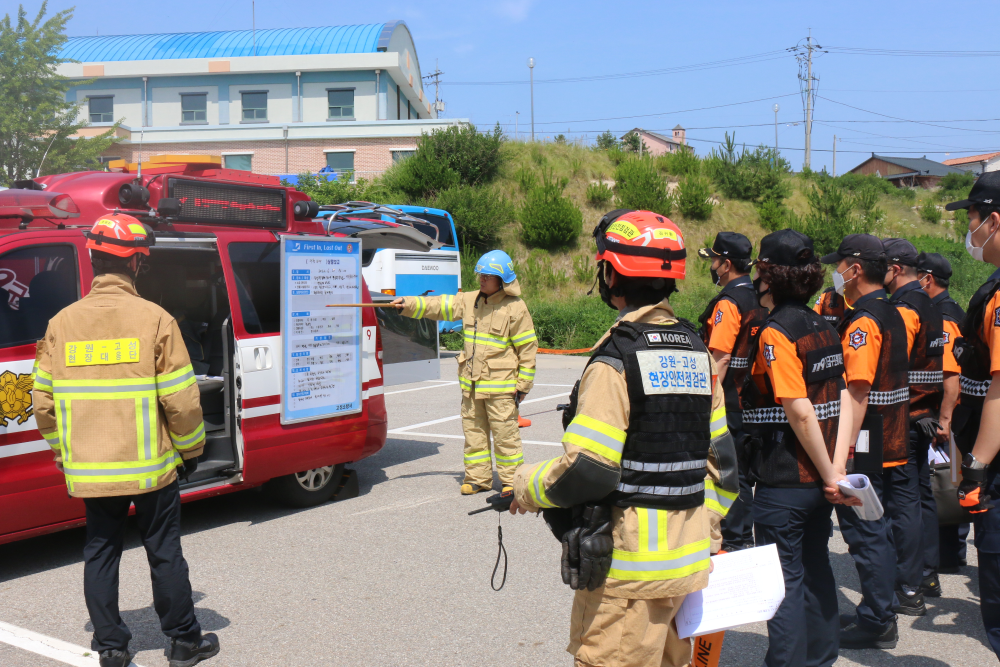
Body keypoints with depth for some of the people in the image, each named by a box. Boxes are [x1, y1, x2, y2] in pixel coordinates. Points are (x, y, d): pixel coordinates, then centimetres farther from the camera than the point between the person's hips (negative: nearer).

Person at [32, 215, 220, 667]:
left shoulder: (61, 323, 1)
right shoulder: (154, 319, -11)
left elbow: (44, 401, 4)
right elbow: (180, 398, -11)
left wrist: (64, 454, 17)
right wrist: (191, 449, 4)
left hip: (89, 470, 3)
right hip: (150, 467, -3)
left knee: (100, 552, 14)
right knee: (164, 553, 9)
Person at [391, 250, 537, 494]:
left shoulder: (515, 308, -8)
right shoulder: (469, 301, 9)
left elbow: (528, 347, -6)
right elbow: (440, 306, 8)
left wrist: (523, 384, -6)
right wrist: (409, 304, -6)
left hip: (500, 385, -6)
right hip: (471, 383, 6)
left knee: (505, 433, -1)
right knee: (473, 431, 11)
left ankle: (512, 479, 11)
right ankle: (478, 477, 21)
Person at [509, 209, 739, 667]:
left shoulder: (615, 360, -17)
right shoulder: (695, 351, 8)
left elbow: (587, 471, -22)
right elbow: (720, 458, 12)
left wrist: (528, 487, -4)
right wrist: (708, 533, 20)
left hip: (627, 567, -8)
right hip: (687, 560, 8)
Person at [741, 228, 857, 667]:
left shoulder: (774, 334, -16)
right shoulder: (823, 327, 6)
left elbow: (801, 413, -21)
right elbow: (843, 403, 1)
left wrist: (829, 475, -12)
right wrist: (836, 471, -3)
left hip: (784, 483, -8)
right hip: (819, 480, 8)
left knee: (783, 581, 3)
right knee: (815, 570, 19)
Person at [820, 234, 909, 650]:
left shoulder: (862, 321, -18)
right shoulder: (892, 315, 13)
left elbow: (858, 393, -24)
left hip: (866, 444, -10)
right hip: (892, 444, 10)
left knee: (865, 533, -2)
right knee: (881, 529, 16)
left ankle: (877, 624, 5)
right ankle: (880, 611, 26)